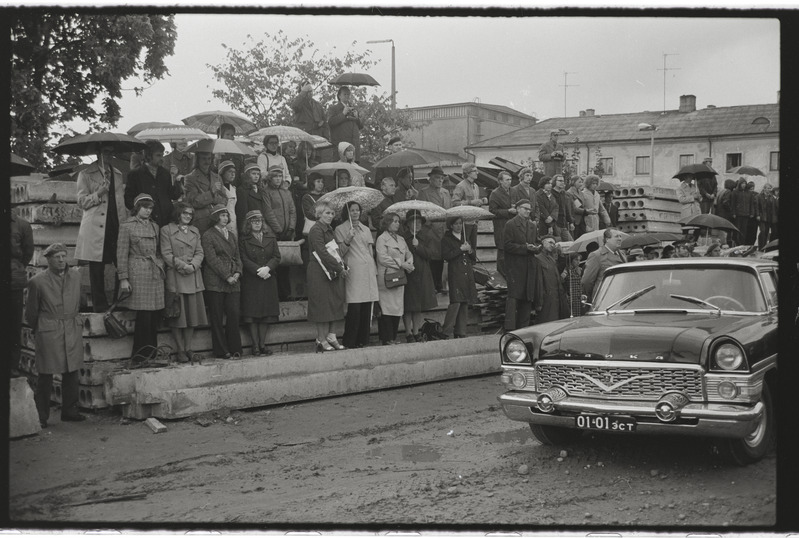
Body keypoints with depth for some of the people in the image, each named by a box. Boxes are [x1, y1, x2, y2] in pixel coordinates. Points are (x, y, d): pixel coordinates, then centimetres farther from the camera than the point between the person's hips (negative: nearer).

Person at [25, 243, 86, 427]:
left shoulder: (75, 276, 8)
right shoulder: (38, 281, -5)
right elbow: (31, 312, 5)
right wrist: (36, 329, 14)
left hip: (73, 330, 4)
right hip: (48, 332, -4)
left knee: (72, 373, 7)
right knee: (45, 376, -1)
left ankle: (69, 410, 19)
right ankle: (41, 416, 7)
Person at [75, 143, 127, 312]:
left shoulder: (118, 175, 19)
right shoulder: (86, 175, 7)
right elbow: (81, 201, 2)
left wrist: (126, 221, 10)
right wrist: (99, 194, -13)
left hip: (117, 225, 3)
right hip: (95, 227, -3)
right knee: (97, 268, -2)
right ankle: (99, 303, 6)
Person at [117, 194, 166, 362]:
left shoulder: (154, 226, 17)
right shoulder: (127, 226, 0)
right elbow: (122, 253, -3)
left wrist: (161, 269, 11)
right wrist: (123, 278, -8)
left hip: (155, 274, 6)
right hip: (138, 273, -6)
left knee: (156, 315, 3)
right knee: (144, 315, -9)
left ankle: (151, 352, 12)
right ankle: (141, 354, 0)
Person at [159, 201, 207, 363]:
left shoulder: (195, 231, 17)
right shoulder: (166, 230, 1)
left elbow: (200, 252, 10)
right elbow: (166, 254, -6)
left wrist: (193, 265, -9)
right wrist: (182, 265, -14)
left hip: (193, 277, 5)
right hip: (175, 277, -5)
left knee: (192, 313, 3)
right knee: (177, 314, -2)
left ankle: (189, 349, 10)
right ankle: (180, 350, 5)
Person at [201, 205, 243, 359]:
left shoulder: (232, 236, 20)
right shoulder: (208, 235, -1)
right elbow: (212, 259, -8)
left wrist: (237, 273, -2)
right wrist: (227, 276, -13)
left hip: (233, 283, 5)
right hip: (215, 282, -5)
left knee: (234, 315, -2)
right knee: (217, 318, -2)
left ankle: (235, 349, 4)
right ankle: (221, 351, 4)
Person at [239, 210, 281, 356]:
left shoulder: (270, 238, 11)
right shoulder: (244, 240, 1)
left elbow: (277, 257, 5)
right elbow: (245, 260, -6)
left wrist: (267, 268, -12)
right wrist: (259, 271, -17)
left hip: (269, 280, 3)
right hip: (251, 281, -3)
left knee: (266, 312, 3)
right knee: (252, 313, -4)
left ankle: (263, 343, 10)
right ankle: (255, 345, 2)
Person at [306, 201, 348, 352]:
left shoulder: (329, 229, 18)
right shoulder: (316, 230, -11)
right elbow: (322, 253, -18)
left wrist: (342, 266, 2)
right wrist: (340, 268, -16)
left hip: (333, 272, 9)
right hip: (319, 273, -9)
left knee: (333, 304, 7)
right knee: (322, 305, -6)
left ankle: (330, 337, 13)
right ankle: (322, 341, -1)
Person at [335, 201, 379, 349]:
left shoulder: (366, 229, 20)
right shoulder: (340, 229, 5)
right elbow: (341, 252, 0)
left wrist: (375, 269, 15)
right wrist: (347, 241, -16)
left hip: (368, 270, 5)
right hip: (353, 270, -5)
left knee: (367, 308, 2)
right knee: (354, 307, -12)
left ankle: (363, 339, 9)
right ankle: (349, 341, -6)